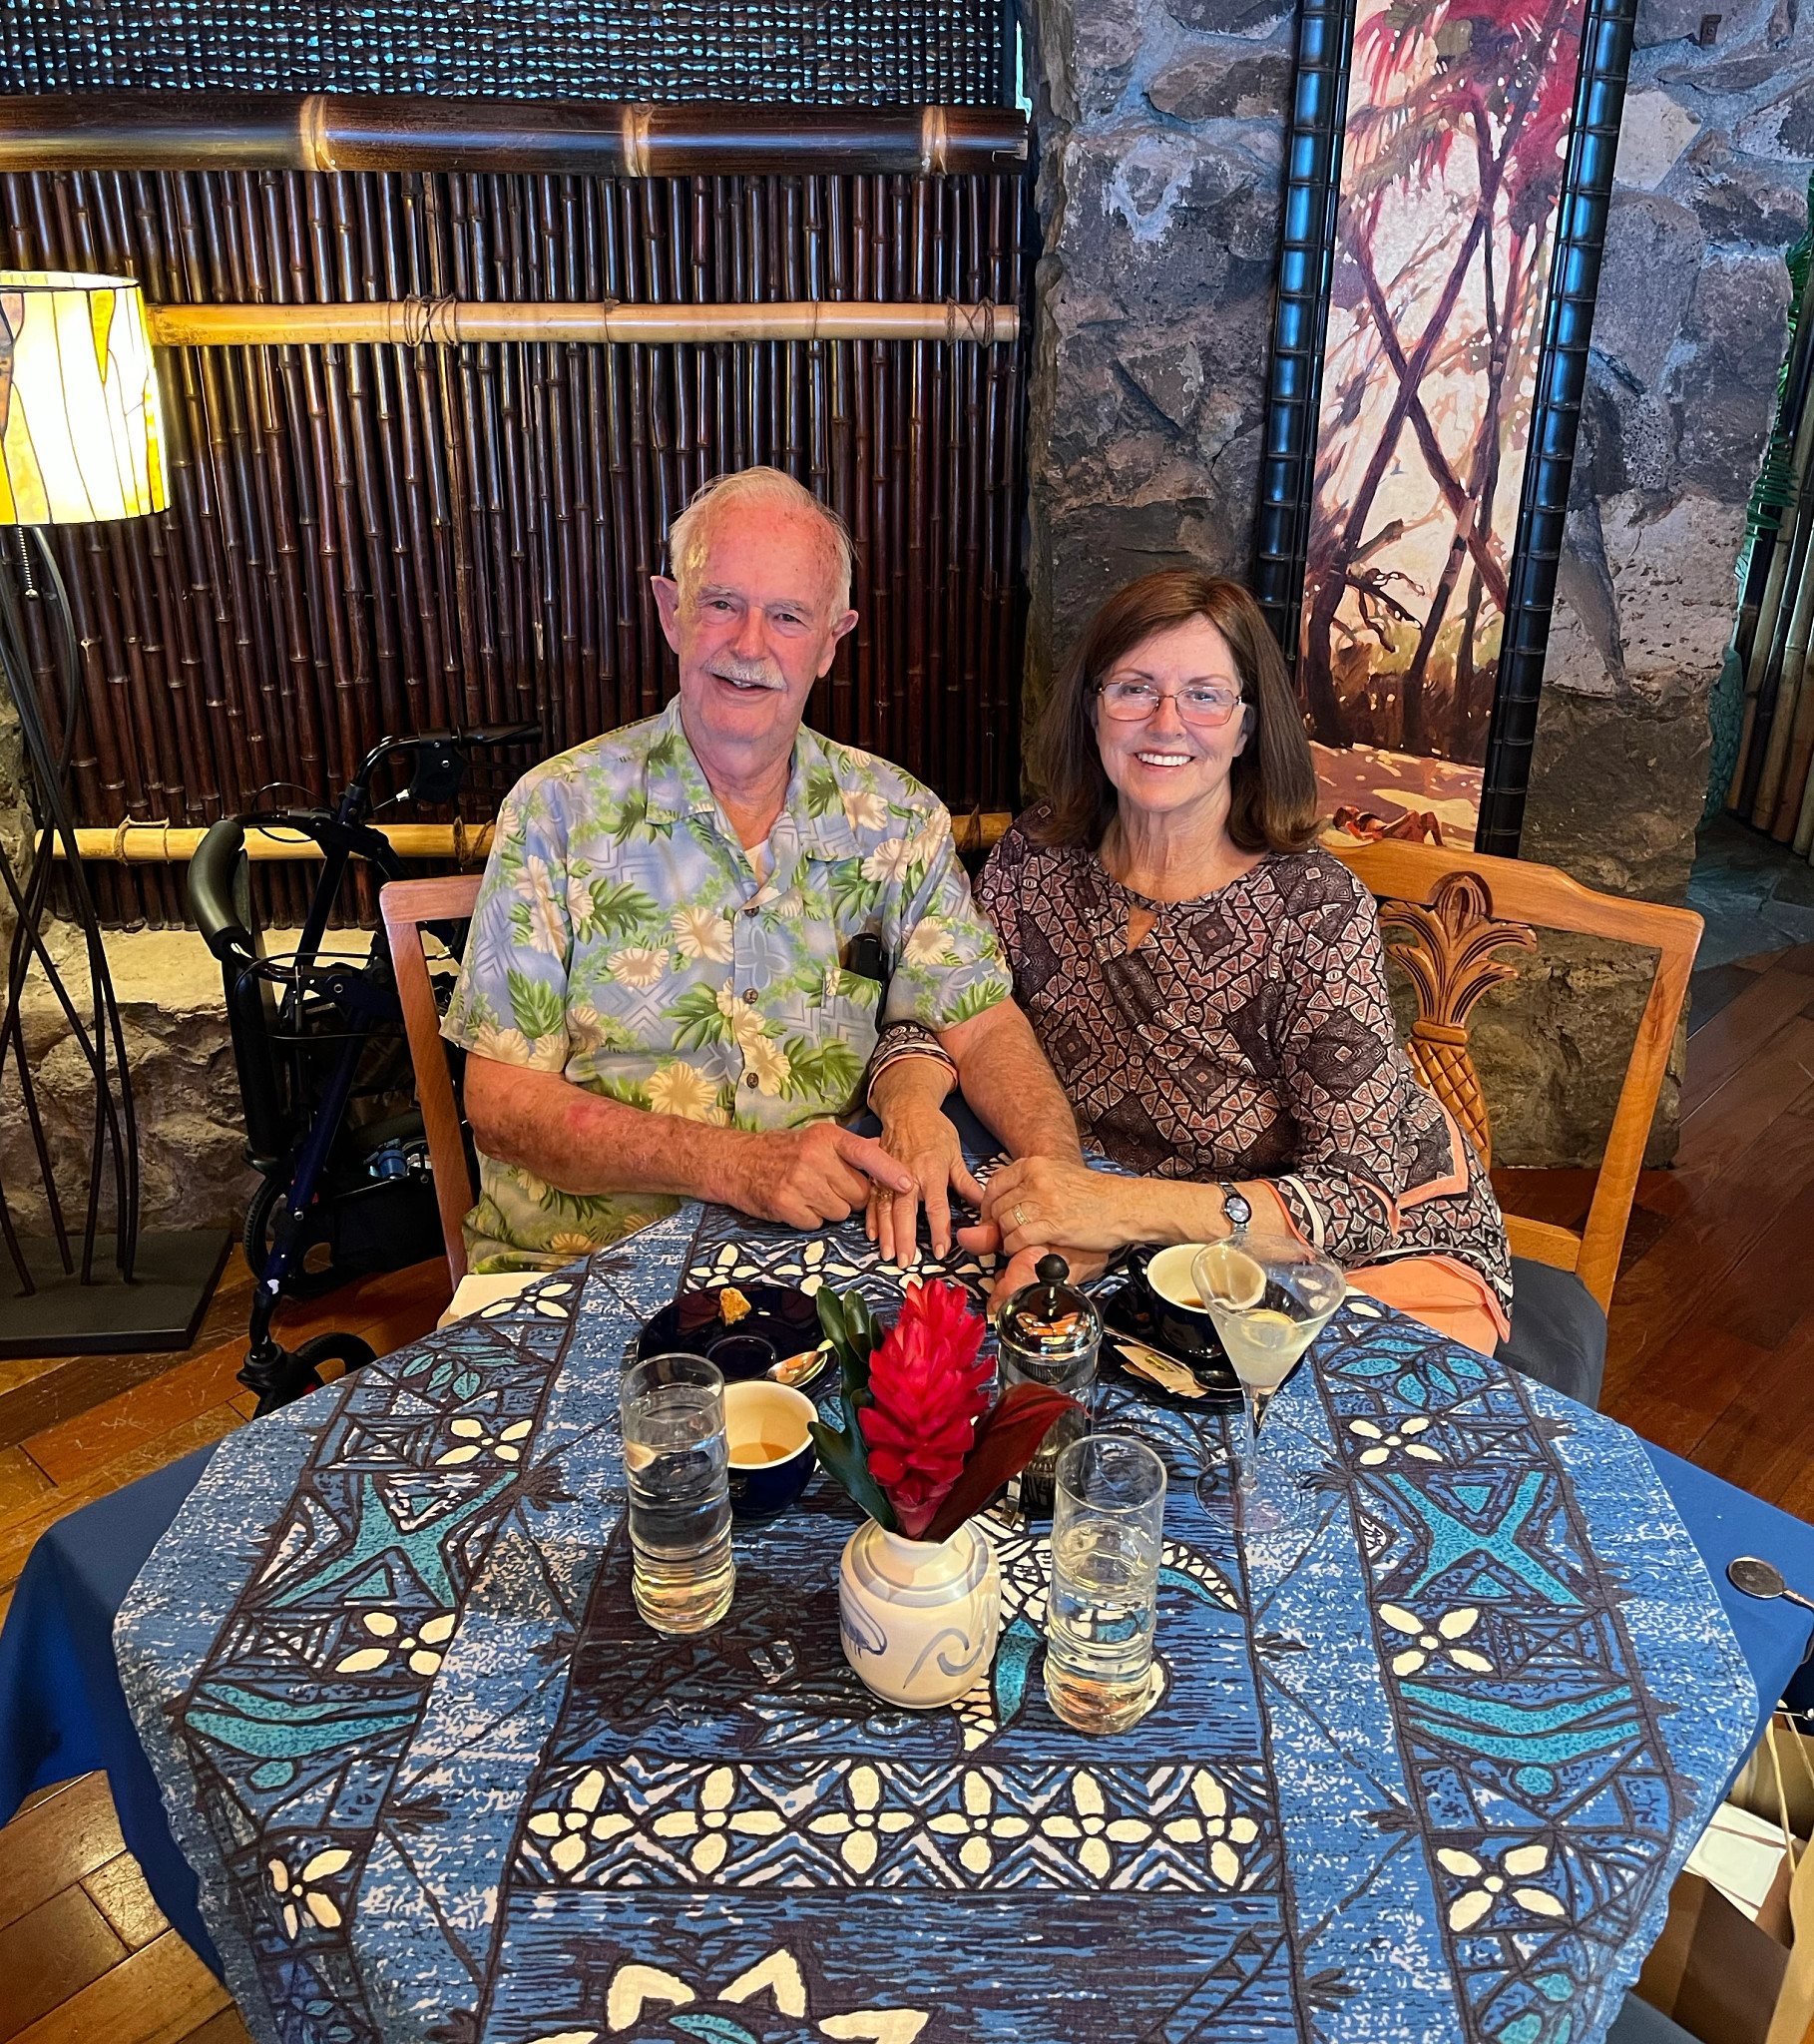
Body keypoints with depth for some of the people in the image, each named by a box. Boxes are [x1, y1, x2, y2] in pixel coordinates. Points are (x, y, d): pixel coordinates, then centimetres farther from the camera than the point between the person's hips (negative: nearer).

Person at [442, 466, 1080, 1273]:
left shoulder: (898, 817, 2)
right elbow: (502, 1103, -10)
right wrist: (734, 1163, -24)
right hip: (577, 1267, -2)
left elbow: (982, 1029, 0)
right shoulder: (559, 810, -7)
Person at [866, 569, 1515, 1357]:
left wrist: (1125, 1207, -38)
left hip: (1387, 1245, -3)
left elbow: (1360, 1198, -25)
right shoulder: (1038, 856, -8)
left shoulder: (1313, 902, -22)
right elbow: (934, 1015, -1)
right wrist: (910, 1102, -25)